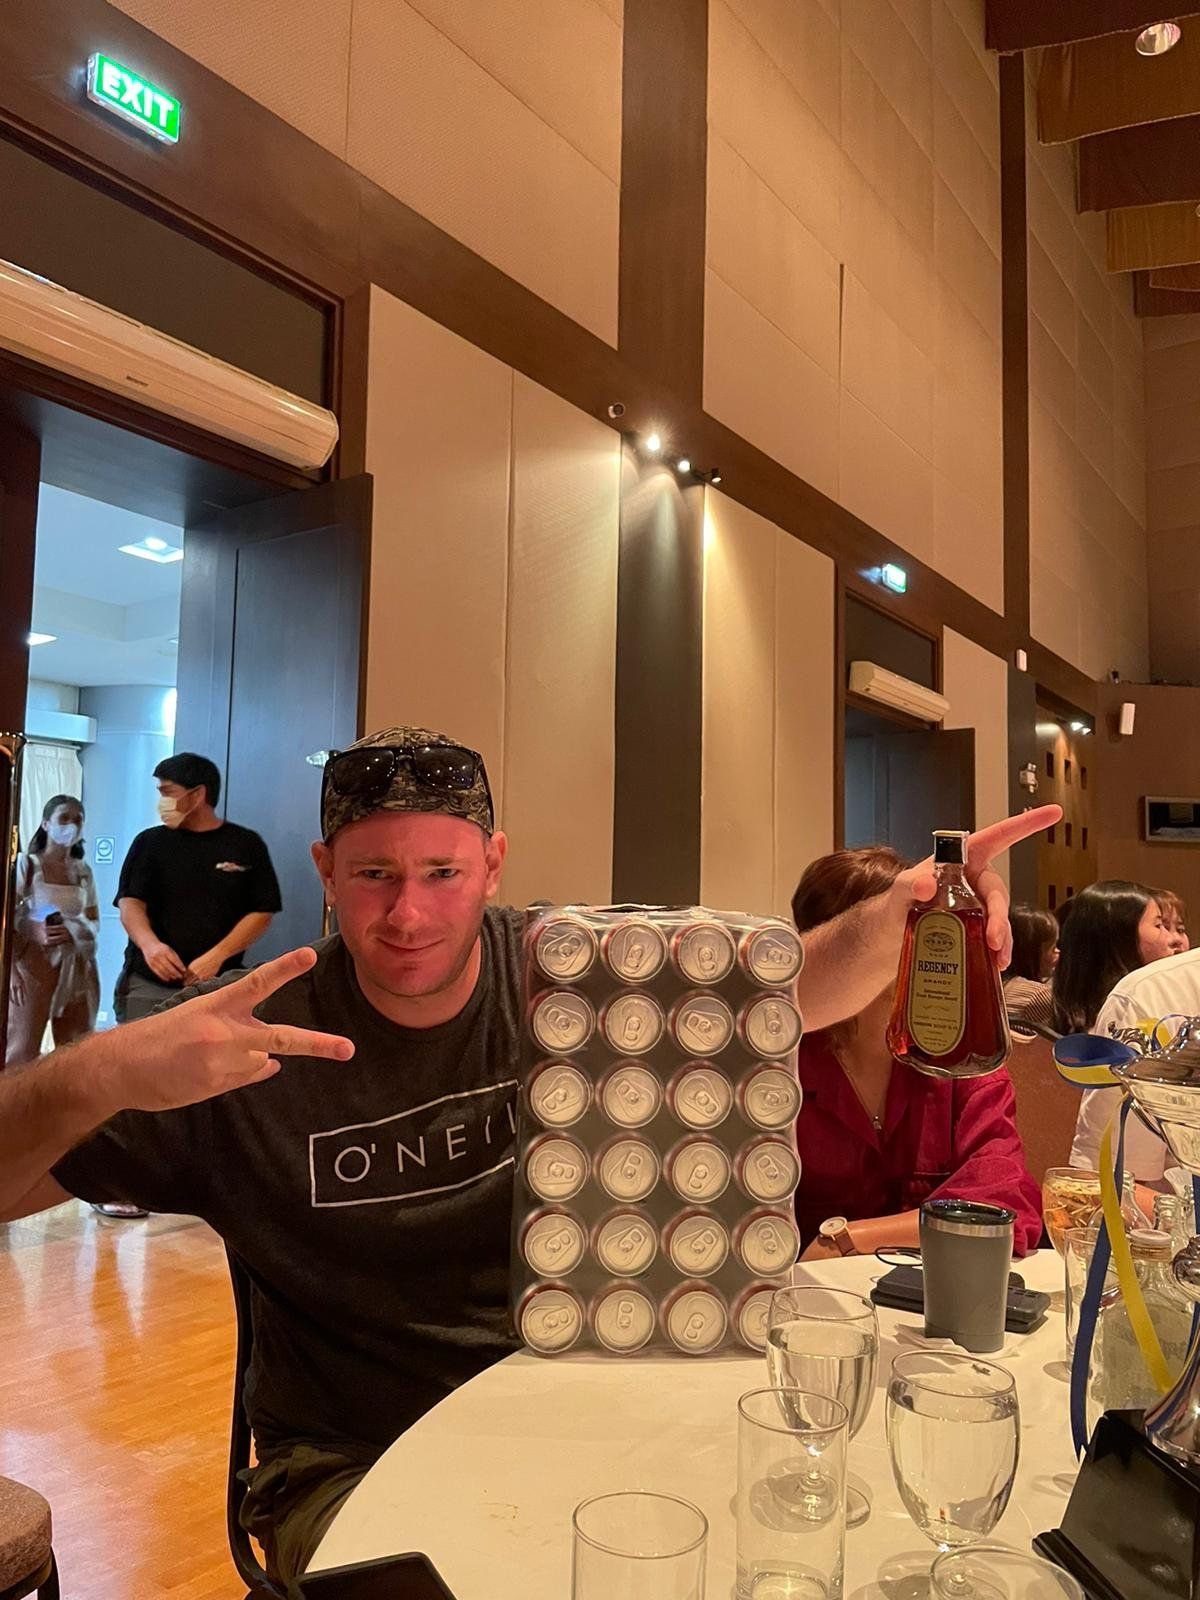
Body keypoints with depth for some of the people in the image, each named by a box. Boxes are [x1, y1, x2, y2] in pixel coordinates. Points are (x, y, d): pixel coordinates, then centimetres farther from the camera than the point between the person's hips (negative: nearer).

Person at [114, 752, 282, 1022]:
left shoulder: (246, 845, 5)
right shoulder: (150, 842, 10)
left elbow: (262, 913, 2)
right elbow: (130, 903, 1)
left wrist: (216, 957, -12)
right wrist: (149, 943, -21)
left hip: (217, 987, -1)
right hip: (148, 984, 1)